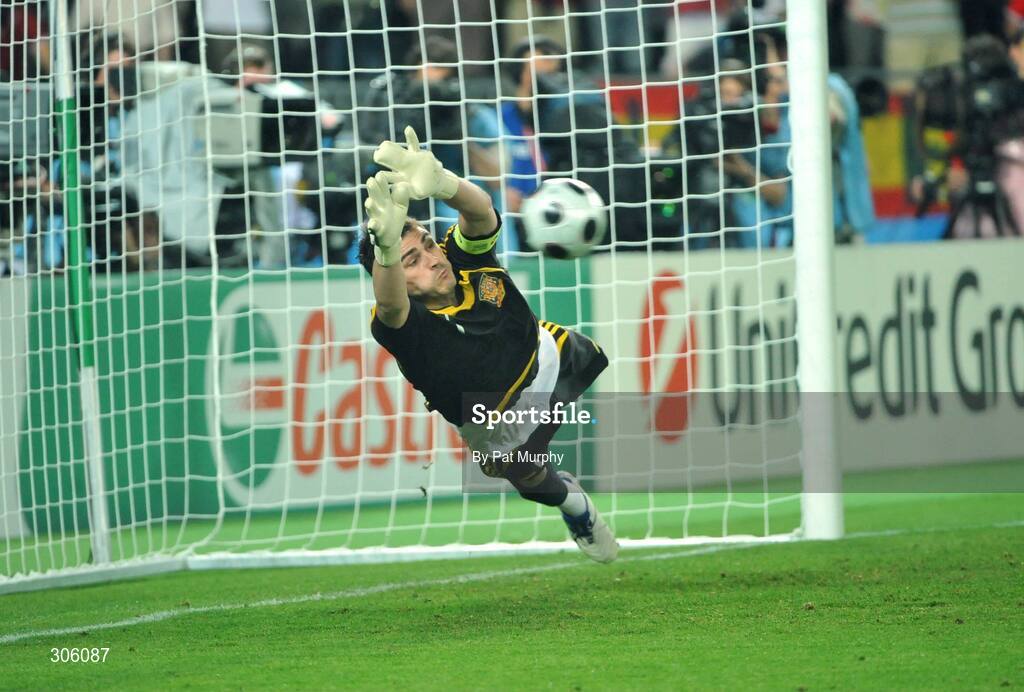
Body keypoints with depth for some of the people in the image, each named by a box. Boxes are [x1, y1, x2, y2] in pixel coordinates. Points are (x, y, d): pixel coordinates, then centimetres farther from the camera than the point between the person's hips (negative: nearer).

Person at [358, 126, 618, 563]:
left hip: (551, 357, 3)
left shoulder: (465, 259, -29)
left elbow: (480, 211, -51)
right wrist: (388, 248, -89)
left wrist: (439, 183, -76)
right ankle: (577, 508, 49)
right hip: (504, 426, -3)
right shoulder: (404, 327, -40)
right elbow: (390, 305, -66)